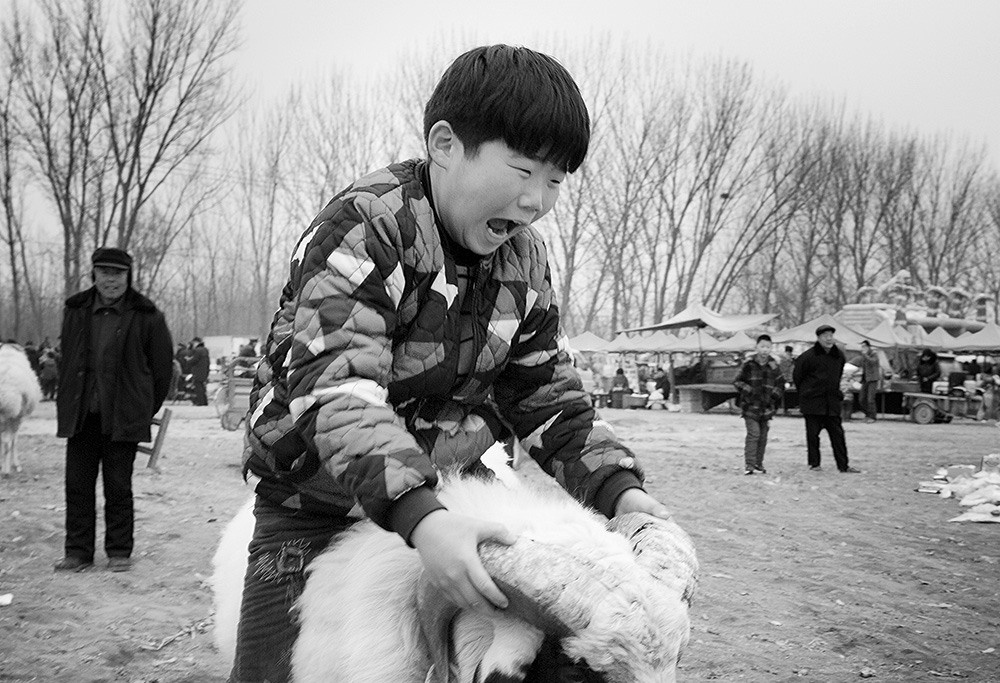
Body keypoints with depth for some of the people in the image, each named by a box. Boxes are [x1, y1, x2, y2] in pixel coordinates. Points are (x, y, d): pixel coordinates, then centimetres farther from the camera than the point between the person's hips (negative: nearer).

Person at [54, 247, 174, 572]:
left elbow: (162, 368, 2)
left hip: (123, 417, -4)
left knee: (118, 486, 3)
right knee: (77, 484, 7)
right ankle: (78, 551, 17)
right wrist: (66, 402, 12)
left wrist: (146, 409, 4)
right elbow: (66, 360, 16)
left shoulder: (146, 316, -4)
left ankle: (119, 552, 16)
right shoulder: (76, 311, 8)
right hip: (80, 414, 4)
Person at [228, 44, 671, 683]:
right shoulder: (364, 228, -23)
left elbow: (548, 396, 5)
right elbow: (334, 392, -35)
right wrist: (419, 517, -49)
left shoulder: (525, 259, -1)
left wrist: (619, 487, -12)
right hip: (318, 502, -5)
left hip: (448, 494, 5)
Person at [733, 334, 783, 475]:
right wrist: (749, 390, -15)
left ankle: (758, 464, 19)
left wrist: (776, 392, -3)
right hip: (750, 405, -4)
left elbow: (780, 382, 15)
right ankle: (749, 465, -9)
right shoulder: (748, 364, -6)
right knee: (753, 433, -12)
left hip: (767, 407, 4)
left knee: (763, 436, 8)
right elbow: (737, 381, -1)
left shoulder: (774, 366, 3)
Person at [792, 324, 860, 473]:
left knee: (838, 434, 3)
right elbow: (797, 377, 0)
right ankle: (814, 464, 12)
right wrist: (805, 393, 8)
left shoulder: (839, 356, 6)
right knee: (812, 434, 1)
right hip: (812, 402, -4)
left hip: (832, 402, 4)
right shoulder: (808, 356, -10)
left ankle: (844, 465, 7)